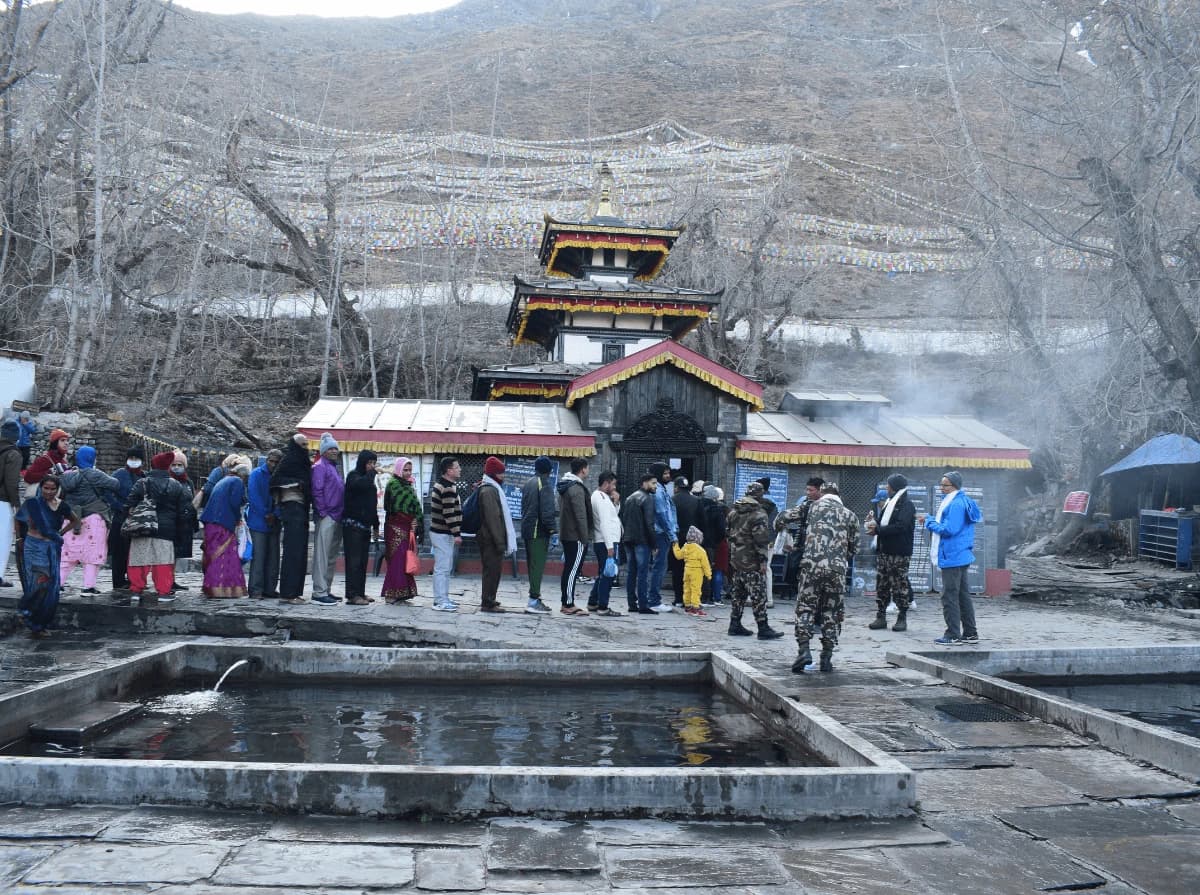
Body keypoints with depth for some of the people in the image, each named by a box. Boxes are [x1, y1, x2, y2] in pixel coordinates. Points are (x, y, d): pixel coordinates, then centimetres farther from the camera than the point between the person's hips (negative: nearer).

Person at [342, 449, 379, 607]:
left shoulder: (369, 479, 20)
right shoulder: (353, 475, -4)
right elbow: (360, 484, -30)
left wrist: (376, 525, 22)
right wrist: (371, 473, -12)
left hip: (365, 526, 8)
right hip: (353, 524, -8)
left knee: (363, 561, 8)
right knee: (354, 560, -10)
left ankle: (360, 593, 11)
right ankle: (352, 595, -12)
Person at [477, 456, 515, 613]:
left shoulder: (492, 488, 17)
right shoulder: (489, 490, -16)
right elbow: (493, 518, -21)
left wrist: (501, 540, 22)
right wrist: (500, 542, -20)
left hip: (489, 538, 10)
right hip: (491, 539, -10)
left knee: (492, 570, 16)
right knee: (492, 570, -6)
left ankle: (488, 599, 25)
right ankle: (488, 603, -2)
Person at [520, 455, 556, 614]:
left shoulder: (528, 483, 15)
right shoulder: (544, 483, -12)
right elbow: (547, 509, -20)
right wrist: (552, 527, -14)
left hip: (527, 529, 9)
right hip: (539, 531, -9)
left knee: (532, 564, 13)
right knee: (538, 564, -8)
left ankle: (535, 597, 18)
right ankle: (534, 600, -11)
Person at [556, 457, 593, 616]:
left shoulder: (564, 487, 14)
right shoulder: (577, 489, -17)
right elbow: (581, 517, -20)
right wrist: (585, 539, -16)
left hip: (566, 535, 10)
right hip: (577, 537, -10)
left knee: (568, 569, 12)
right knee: (573, 570, -7)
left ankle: (565, 603, 16)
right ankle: (569, 605, -5)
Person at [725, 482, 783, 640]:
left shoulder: (733, 511, 11)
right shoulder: (758, 514, -14)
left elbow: (728, 533, 16)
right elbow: (761, 539, -18)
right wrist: (763, 560, -15)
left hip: (735, 559, 8)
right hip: (751, 561, -8)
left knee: (737, 592, 14)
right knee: (758, 594, -4)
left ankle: (735, 625, 16)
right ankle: (763, 629, -3)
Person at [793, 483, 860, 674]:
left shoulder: (816, 506, 10)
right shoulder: (850, 516, 14)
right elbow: (853, 547, 17)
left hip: (812, 564, -2)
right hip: (837, 568, 2)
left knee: (805, 607, 4)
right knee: (832, 612, 10)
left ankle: (804, 650, -12)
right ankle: (826, 658, 10)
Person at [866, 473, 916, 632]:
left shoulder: (907, 505, -8)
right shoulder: (888, 503, 18)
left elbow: (901, 526, -20)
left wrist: (877, 530, -19)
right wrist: (875, 523, -2)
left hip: (899, 553, -8)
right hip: (883, 551, 8)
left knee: (900, 586, -2)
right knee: (881, 585, 7)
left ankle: (902, 618, 6)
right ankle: (881, 617, 13)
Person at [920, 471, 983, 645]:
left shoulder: (956, 504, -18)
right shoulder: (963, 501, 15)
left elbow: (949, 529, -23)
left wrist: (929, 522, -10)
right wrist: (930, 520, 9)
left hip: (952, 557, -11)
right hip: (962, 556, 11)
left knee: (950, 596, -5)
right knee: (963, 595, 15)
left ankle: (953, 635, -2)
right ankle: (970, 633, 20)